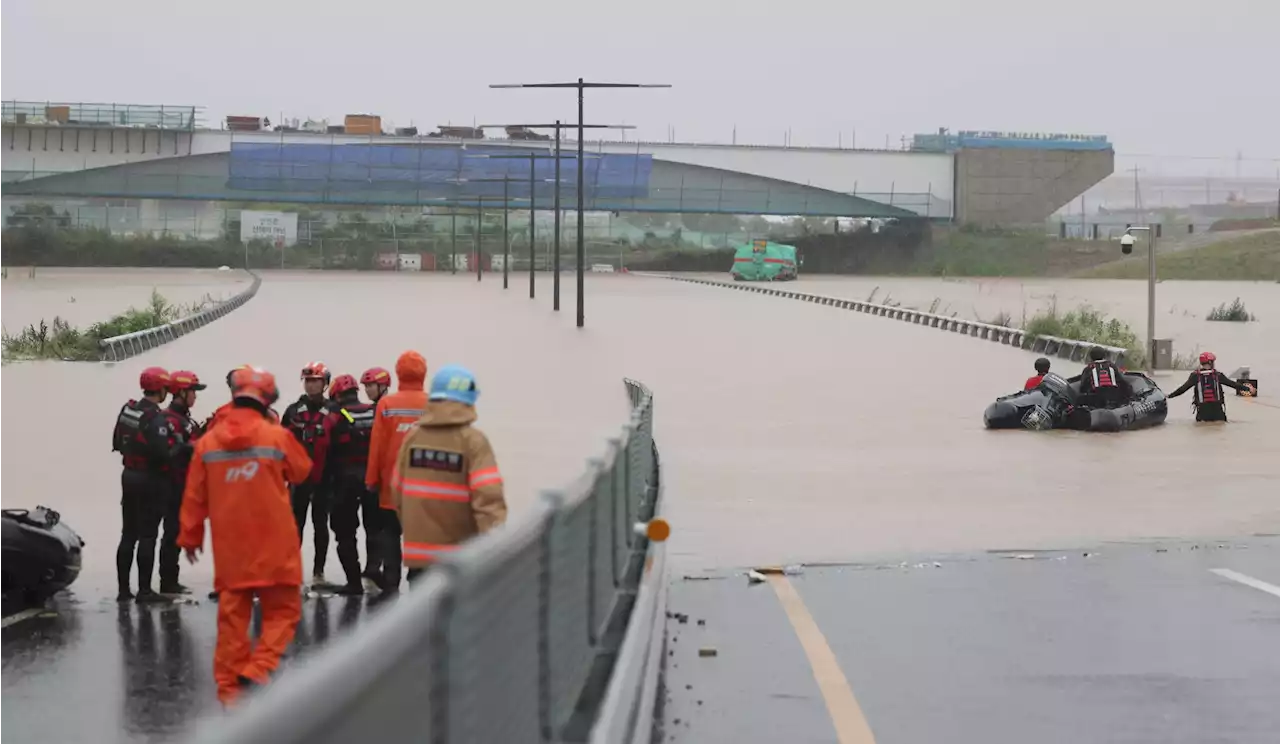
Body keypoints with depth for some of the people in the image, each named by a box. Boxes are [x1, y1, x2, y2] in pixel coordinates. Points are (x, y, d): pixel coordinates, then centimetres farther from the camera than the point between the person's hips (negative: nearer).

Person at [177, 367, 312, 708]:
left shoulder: (208, 441, 0)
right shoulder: (277, 436, -9)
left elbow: (195, 496, 6)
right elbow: (301, 471, 9)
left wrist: (190, 536, 18)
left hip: (229, 546, 3)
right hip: (273, 545, -3)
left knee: (232, 615, 10)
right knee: (282, 610, 6)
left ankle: (229, 685, 11)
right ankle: (259, 668, -12)